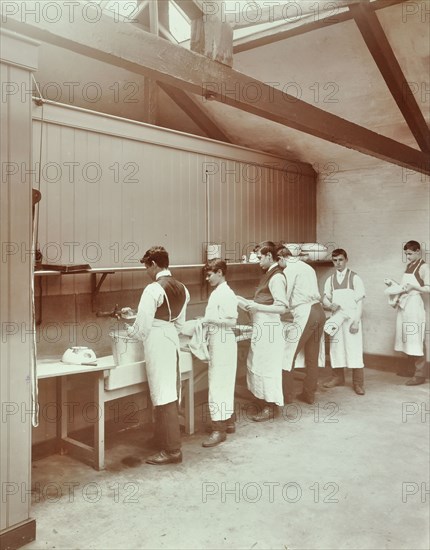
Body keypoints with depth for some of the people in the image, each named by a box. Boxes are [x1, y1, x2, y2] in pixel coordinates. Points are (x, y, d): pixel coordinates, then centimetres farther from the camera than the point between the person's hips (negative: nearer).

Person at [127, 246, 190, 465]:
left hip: (157, 344, -8)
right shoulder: (181, 288, 7)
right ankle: (165, 437, 31)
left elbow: (143, 325, -14)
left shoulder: (153, 289, -16)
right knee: (170, 393, 17)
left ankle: (172, 449, 6)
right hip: (173, 340, 8)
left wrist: (130, 331, 5)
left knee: (163, 396, -1)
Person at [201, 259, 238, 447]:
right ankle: (228, 422, 29)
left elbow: (232, 321, -21)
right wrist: (205, 321, 9)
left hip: (223, 346, -10)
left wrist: (210, 320, -20)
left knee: (218, 386, -6)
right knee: (223, 385, 17)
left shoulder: (226, 294, -16)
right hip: (216, 345, 10)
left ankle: (219, 429, 1)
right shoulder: (217, 293, 12)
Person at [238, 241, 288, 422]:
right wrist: (250, 304, 8)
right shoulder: (268, 275, 13)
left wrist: (256, 307, -22)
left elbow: (282, 307, -21)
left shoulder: (276, 278, -16)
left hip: (269, 328, -10)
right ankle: (262, 402, 31)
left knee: (266, 367, 1)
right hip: (261, 327, 10)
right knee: (255, 364, 16)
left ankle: (270, 408, 15)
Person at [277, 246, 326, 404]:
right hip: (319, 311, 9)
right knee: (312, 357, 13)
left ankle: (286, 395, 2)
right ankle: (309, 394, 21)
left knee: (288, 355, -1)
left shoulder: (290, 269, -6)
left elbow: (284, 300, -9)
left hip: (305, 313, -9)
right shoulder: (307, 266, 20)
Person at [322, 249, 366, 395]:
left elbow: (360, 301, -5)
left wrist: (356, 321, -13)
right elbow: (325, 299, 9)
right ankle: (338, 377, 25)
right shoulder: (330, 280, 9)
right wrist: (330, 305, -15)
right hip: (336, 318, 4)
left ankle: (358, 383, 2)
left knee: (354, 349, -5)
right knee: (336, 348, 10)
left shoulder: (355, 278, -3)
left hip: (352, 318, -4)